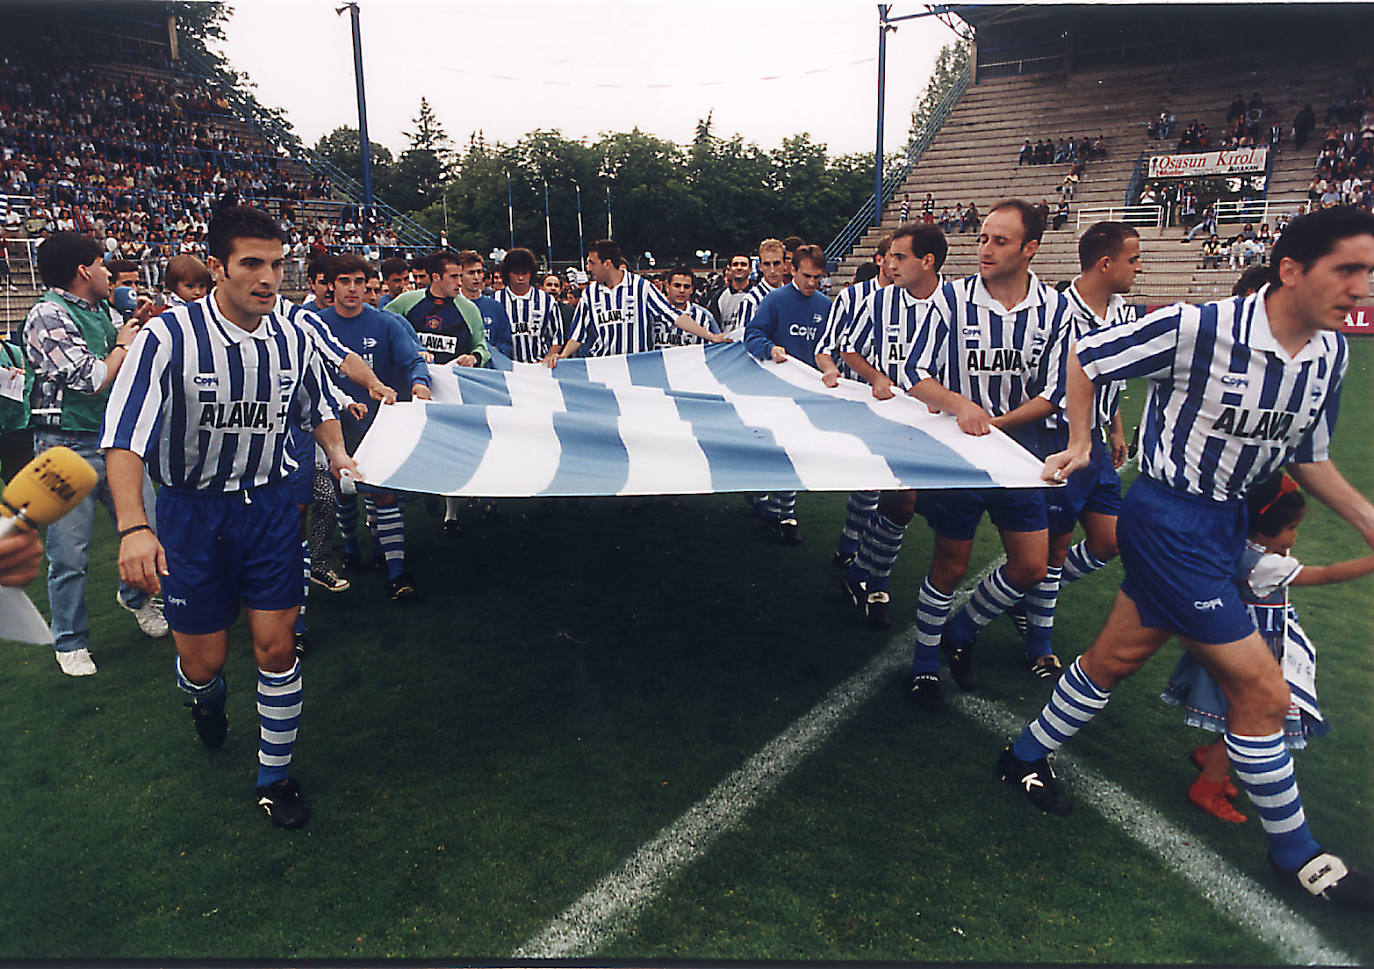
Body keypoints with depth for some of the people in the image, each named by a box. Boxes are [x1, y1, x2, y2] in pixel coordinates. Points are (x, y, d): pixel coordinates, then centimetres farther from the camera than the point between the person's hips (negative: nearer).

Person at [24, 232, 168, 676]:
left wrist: (136, 325, 11)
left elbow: (124, 371, 22)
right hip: (68, 447, -7)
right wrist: (124, 344, -4)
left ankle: (136, 595, 39)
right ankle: (70, 642, 19)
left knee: (149, 528, 11)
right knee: (69, 553, 2)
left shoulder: (100, 311, 12)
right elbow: (93, 380, -20)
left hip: (115, 438, 7)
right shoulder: (48, 315, -12)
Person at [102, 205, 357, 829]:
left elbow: (319, 406, 18)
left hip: (268, 504, 3)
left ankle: (275, 777, 20)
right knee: (202, 661, 6)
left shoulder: (291, 339, -3)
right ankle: (206, 700, 47)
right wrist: (134, 526, -34)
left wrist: (337, 453, -1)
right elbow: (123, 438, -22)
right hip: (190, 512, -2)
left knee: (275, 646, 1)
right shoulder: (168, 337, -17)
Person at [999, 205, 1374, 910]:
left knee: (1119, 654, 16)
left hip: (1226, 522, 8)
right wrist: (1080, 443, -7)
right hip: (1169, 520, -8)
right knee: (1263, 688, -2)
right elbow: (1085, 357, -9)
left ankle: (1027, 758, 36)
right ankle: (1293, 852, 22)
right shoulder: (1196, 329, -22)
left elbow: (1308, 456, 13)